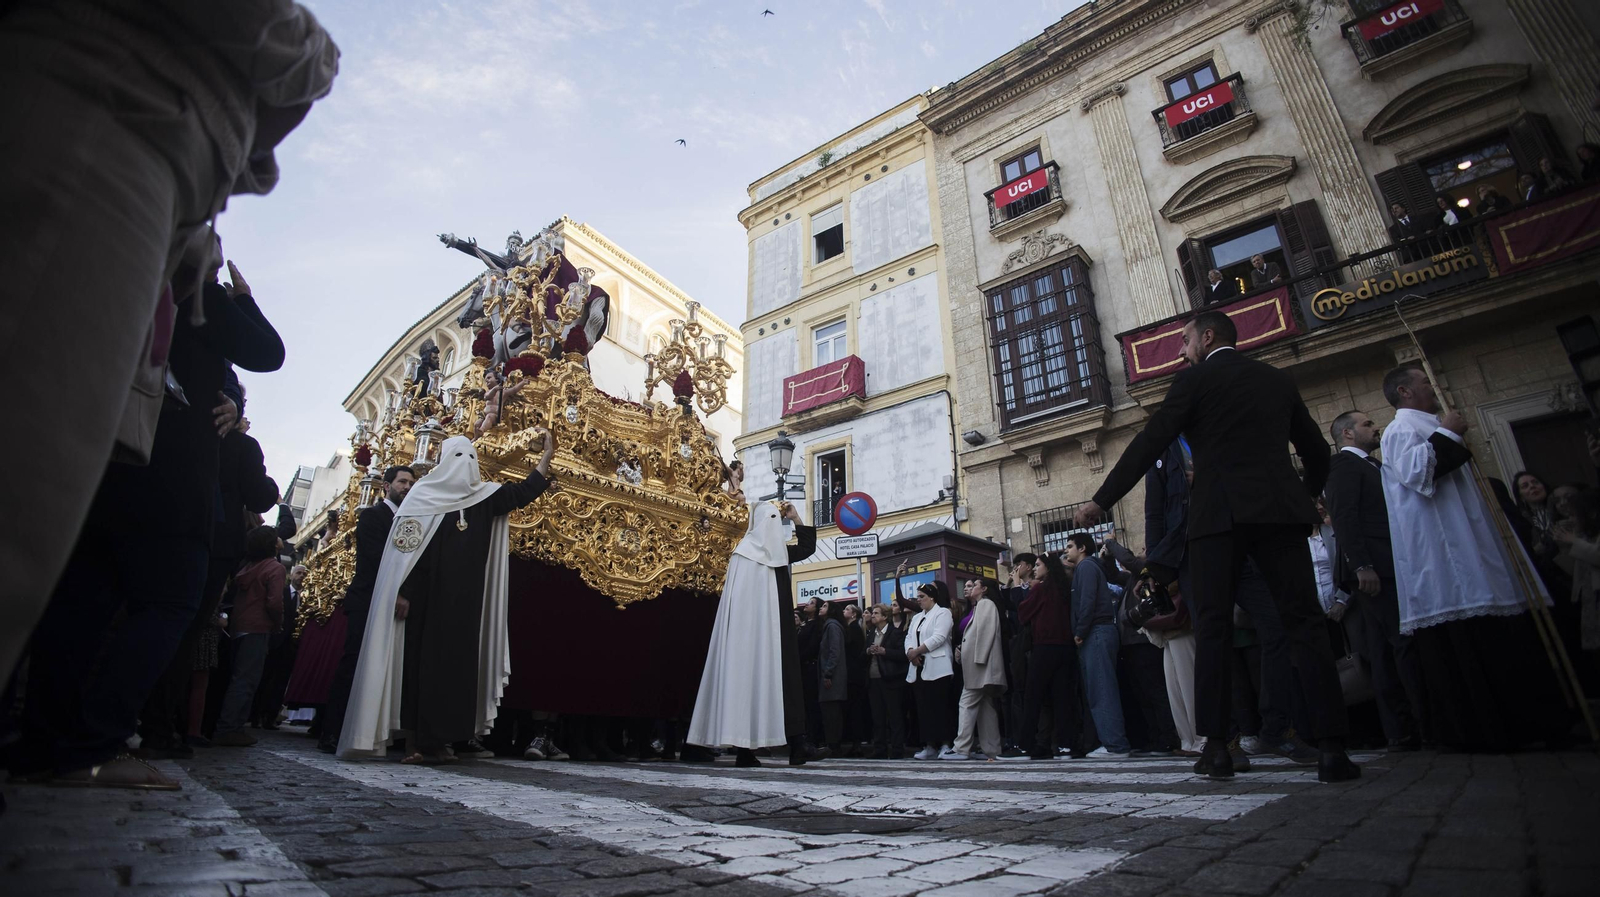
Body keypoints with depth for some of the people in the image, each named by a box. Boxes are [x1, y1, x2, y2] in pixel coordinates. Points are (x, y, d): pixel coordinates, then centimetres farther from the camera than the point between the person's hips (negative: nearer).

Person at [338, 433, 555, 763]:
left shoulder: (485, 496, 10)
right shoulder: (423, 493, -1)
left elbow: (526, 491, 9)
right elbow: (402, 545, -6)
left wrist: (548, 453, 4)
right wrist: (399, 591, -13)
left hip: (464, 600, 4)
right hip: (426, 597, -4)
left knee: (456, 663, 3)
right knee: (420, 660, -2)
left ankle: (438, 740, 10)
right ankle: (414, 742, 5)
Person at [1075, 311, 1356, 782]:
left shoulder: (1195, 379, 4)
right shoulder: (1278, 379, 19)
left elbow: (1149, 443, -5)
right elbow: (1317, 450, 23)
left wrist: (1100, 500, -4)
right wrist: (1309, 496, 42)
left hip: (1219, 514, -4)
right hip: (1280, 511, 4)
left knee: (1212, 628, 0)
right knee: (1304, 623, 3)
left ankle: (1216, 747, -1)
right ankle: (1332, 748, -1)